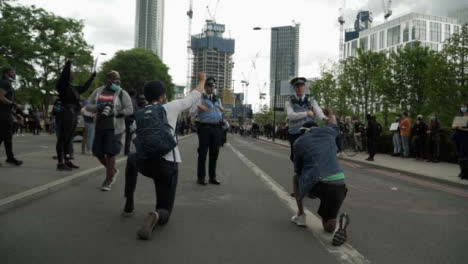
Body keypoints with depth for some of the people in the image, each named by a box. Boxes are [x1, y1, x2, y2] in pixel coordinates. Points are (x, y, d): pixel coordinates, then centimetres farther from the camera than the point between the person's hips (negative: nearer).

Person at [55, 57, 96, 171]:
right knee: (62, 139, -6)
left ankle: (67, 161, 17)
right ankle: (60, 163, -4)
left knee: (68, 139, 11)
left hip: (72, 114, 8)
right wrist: (69, 61, -23)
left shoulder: (73, 87, 18)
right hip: (64, 114, -8)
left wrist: (92, 77, 34)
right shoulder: (62, 85, -3)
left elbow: (84, 88, 31)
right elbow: (64, 74, -20)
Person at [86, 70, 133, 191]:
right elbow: (88, 106, 6)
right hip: (100, 127, 5)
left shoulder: (122, 93, -4)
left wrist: (113, 113, -22)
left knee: (110, 153, -8)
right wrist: (99, 107, -15)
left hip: (114, 128, -5)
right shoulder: (98, 91, 7)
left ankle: (108, 180, 8)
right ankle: (113, 170, 32)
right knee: (97, 152, 8)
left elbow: (129, 110, -12)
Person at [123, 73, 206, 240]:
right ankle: (156, 215, -29)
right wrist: (202, 80, 34)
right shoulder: (170, 108, 4)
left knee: (132, 159, 42)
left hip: (144, 163, 3)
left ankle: (129, 204, 37)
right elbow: (194, 97, 17)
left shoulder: (140, 115, 13)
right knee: (164, 213, 11)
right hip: (167, 164, -3)